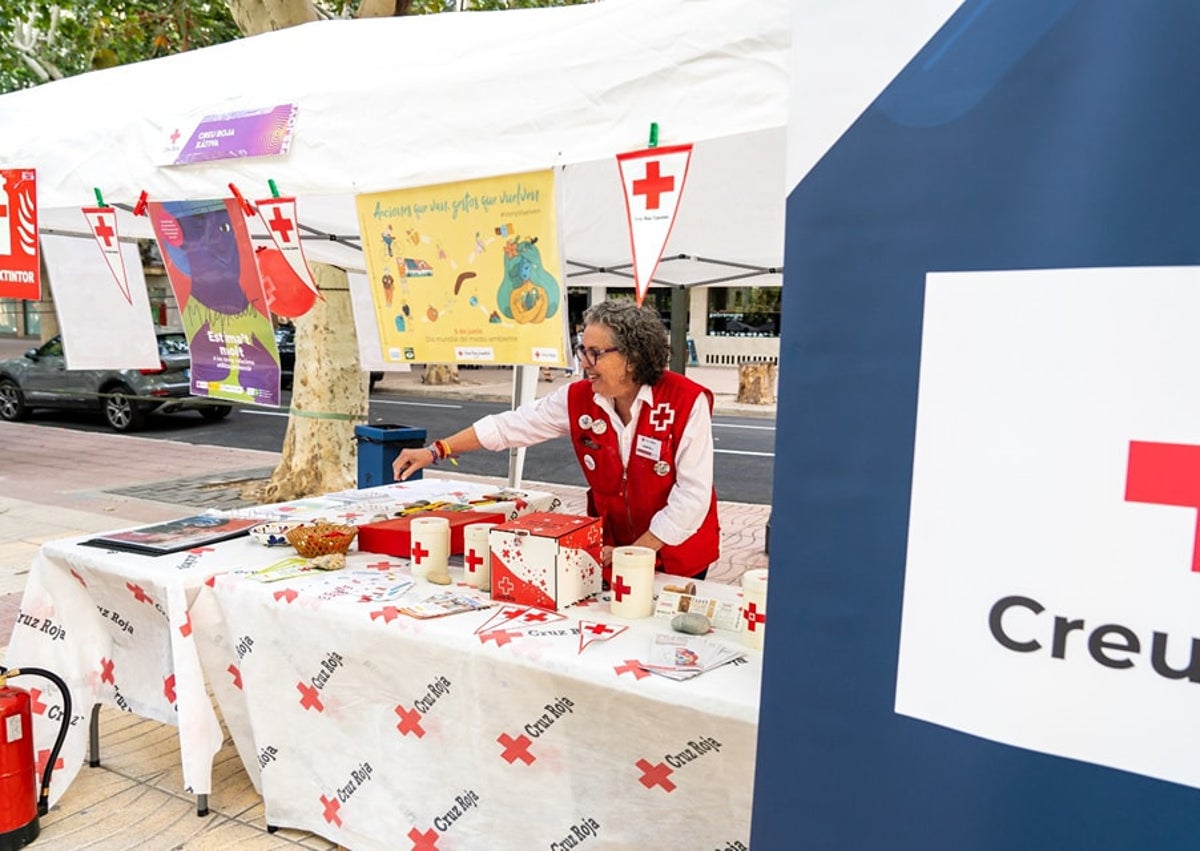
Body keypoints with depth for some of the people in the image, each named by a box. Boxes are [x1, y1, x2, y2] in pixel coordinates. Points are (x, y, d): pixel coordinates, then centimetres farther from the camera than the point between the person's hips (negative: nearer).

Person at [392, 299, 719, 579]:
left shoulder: (687, 402, -21)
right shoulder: (578, 398, -7)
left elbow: (693, 495, -21)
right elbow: (510, 425, -2)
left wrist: (634, 553, -21)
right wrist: (437, 450, -6)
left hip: (677, 555, -3)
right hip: (613, 548, 3)